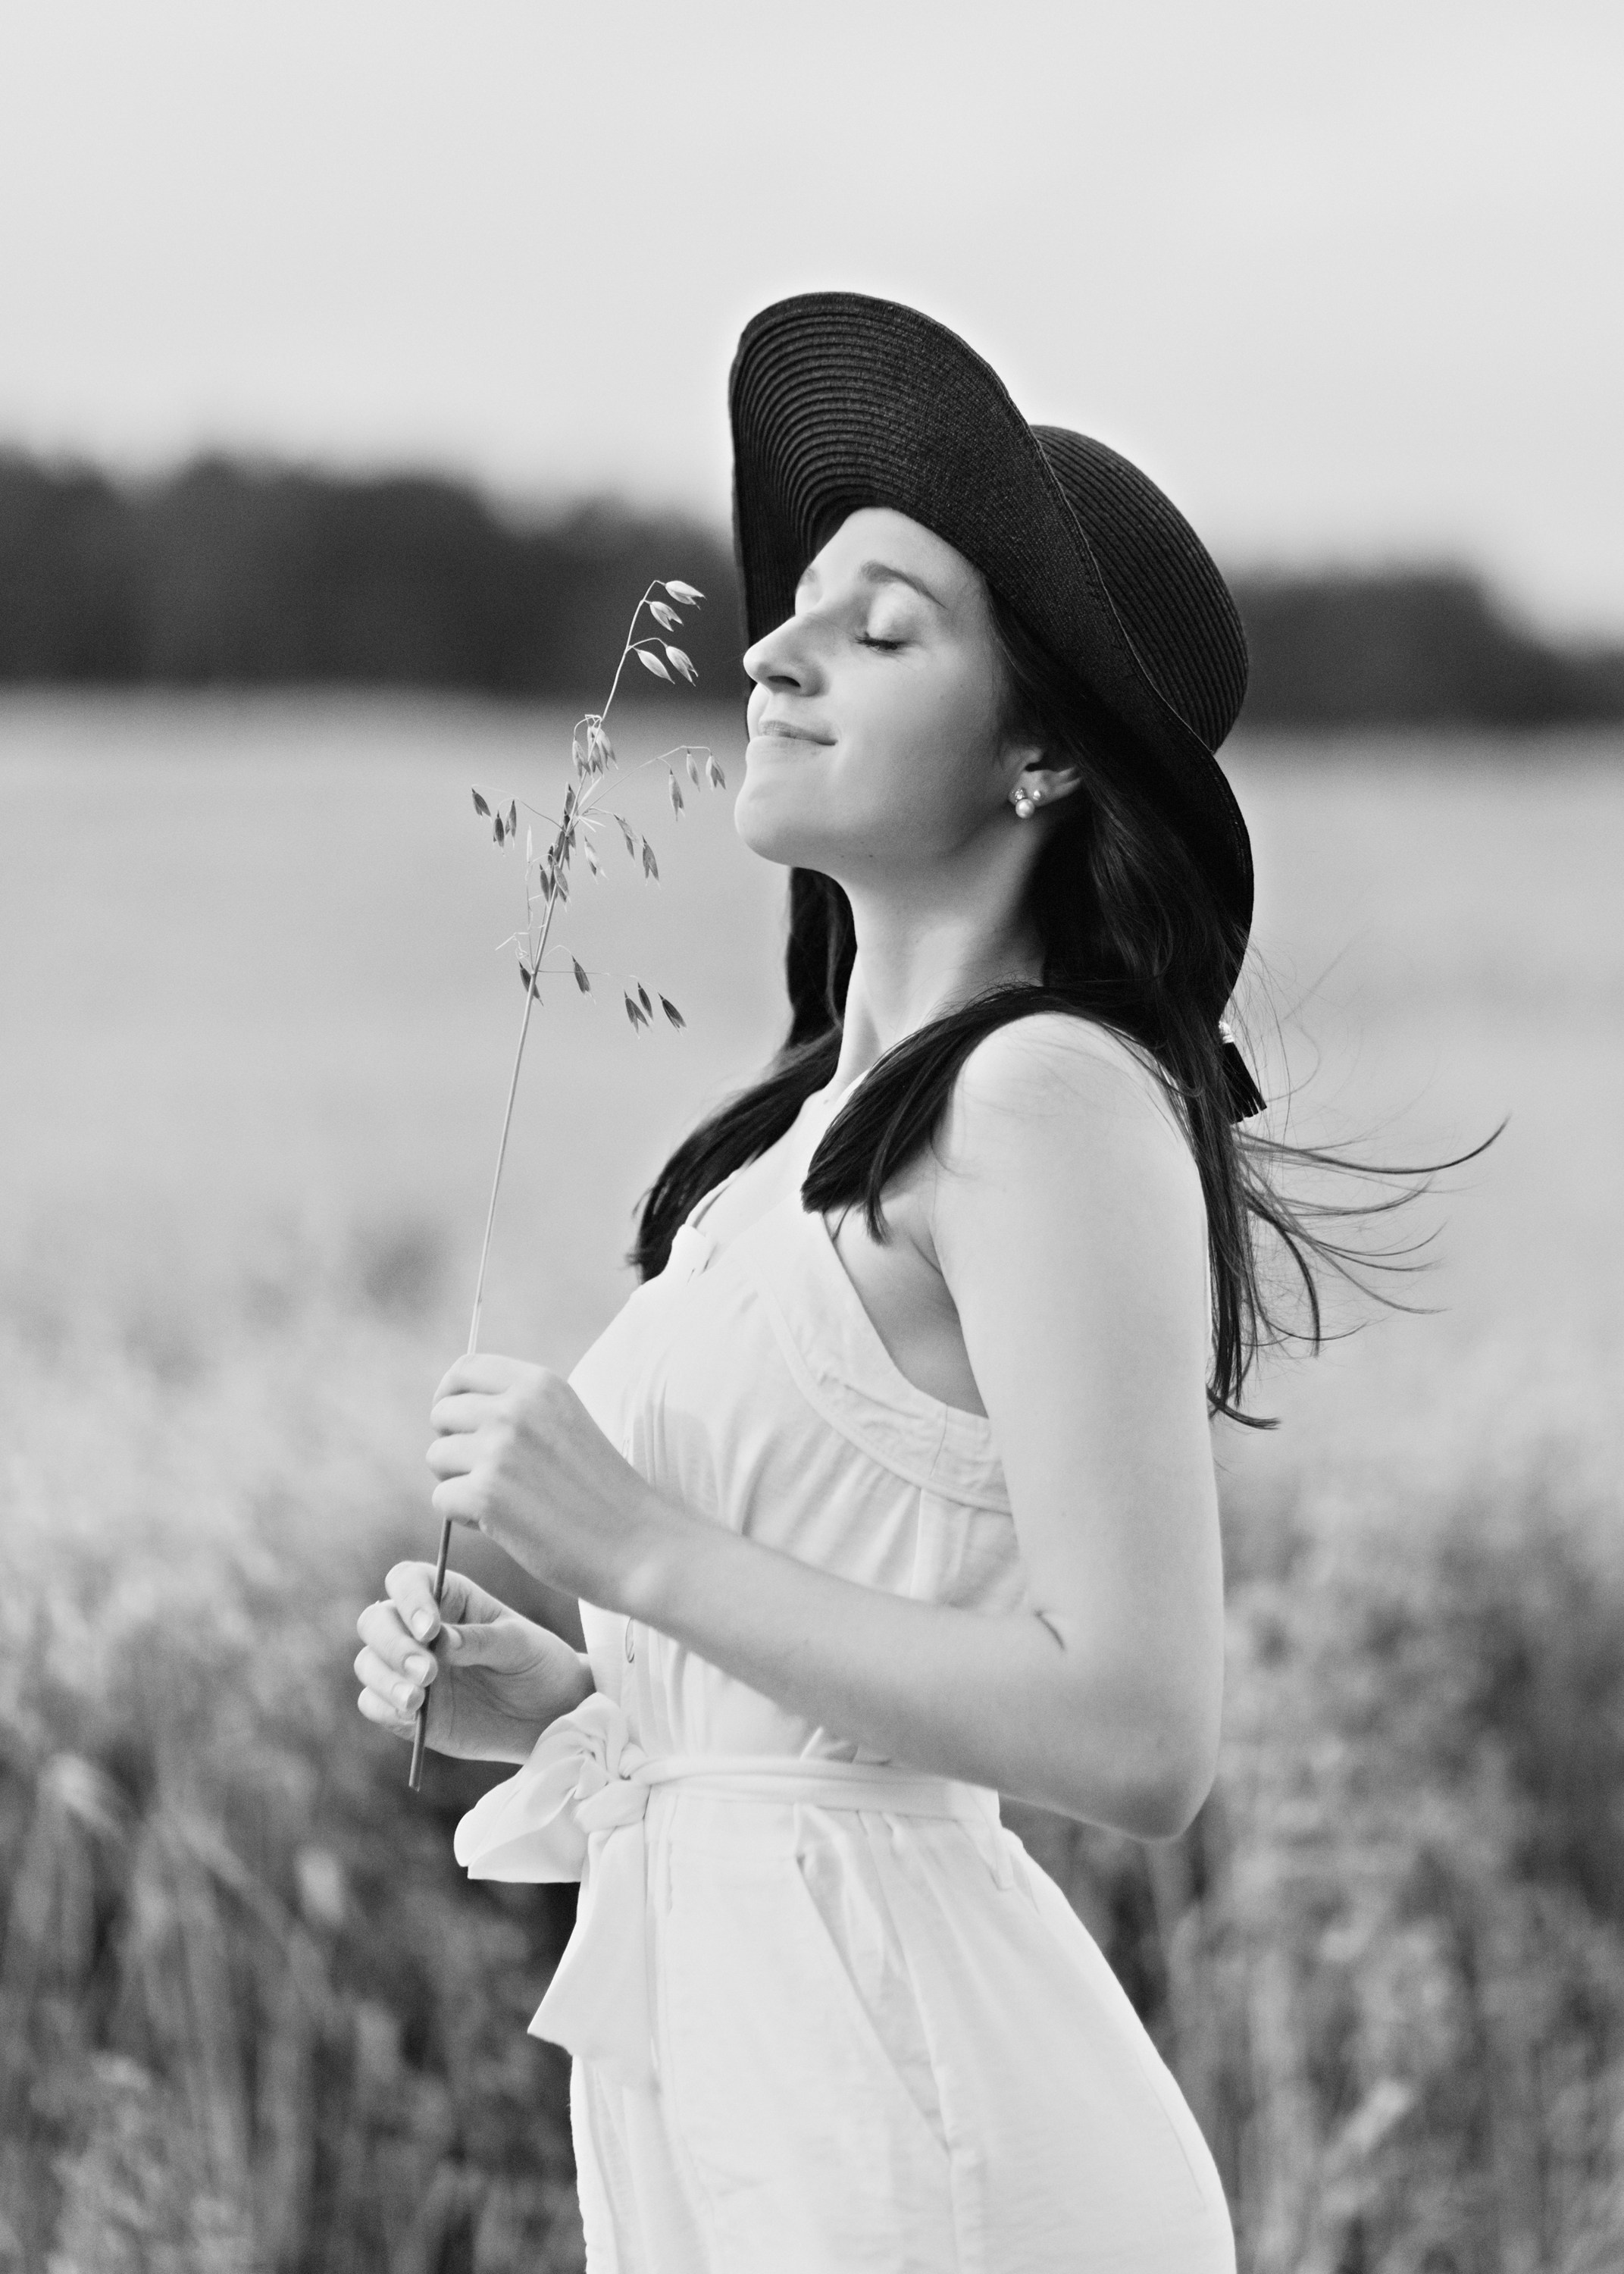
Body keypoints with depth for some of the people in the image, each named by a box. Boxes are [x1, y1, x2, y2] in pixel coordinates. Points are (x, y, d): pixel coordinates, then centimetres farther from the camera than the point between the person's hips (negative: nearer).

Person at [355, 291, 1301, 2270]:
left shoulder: (1055, 1103, -14)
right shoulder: (851, 1105, 13)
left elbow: (1137, 1738, -21)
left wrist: (639, 1550, -18)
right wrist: (553, 1694, 6)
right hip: (711, 2061, 8)